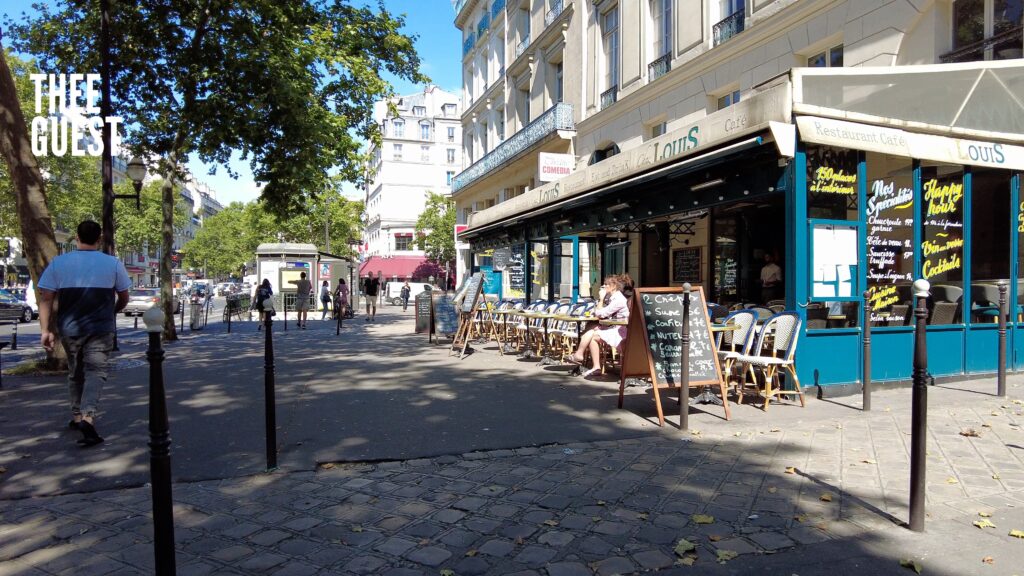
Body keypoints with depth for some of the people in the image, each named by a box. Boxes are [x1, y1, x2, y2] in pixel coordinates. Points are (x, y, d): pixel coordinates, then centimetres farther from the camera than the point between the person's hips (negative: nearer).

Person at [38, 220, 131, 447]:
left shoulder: (58, 263, 1)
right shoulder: (113, 263, -3)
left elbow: (46, 299, -4)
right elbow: (124, 298, 5)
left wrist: (45, 329, -1)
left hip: (69, 329, 3)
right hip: (100, 330, -2)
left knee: (75, 372, 19)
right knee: (96, 372, -3)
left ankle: (77, 417, 28)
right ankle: (87, 417, -22)